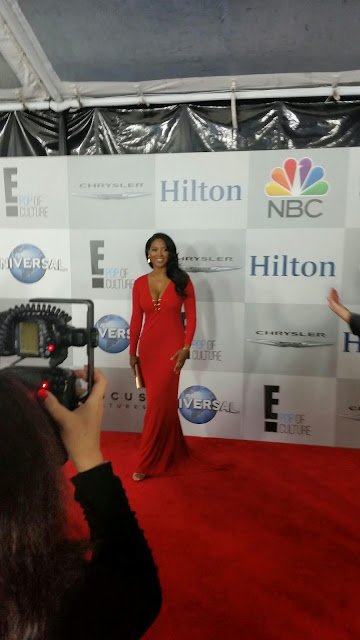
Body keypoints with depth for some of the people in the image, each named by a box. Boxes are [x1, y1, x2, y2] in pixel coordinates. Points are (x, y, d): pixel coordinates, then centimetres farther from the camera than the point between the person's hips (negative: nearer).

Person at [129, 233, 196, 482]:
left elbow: (191, 316, -4)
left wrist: (186, 347, -13)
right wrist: (132, 351, 9)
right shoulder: (140, 283, 4)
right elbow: (136, 319, 8)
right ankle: (174, 451, 32)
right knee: (164, 401, 13)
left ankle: (147, 463, 7)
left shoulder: (182, 280, -4)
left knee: (158, 403, -5)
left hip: (172, 346, -3)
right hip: (148, 347, 4)